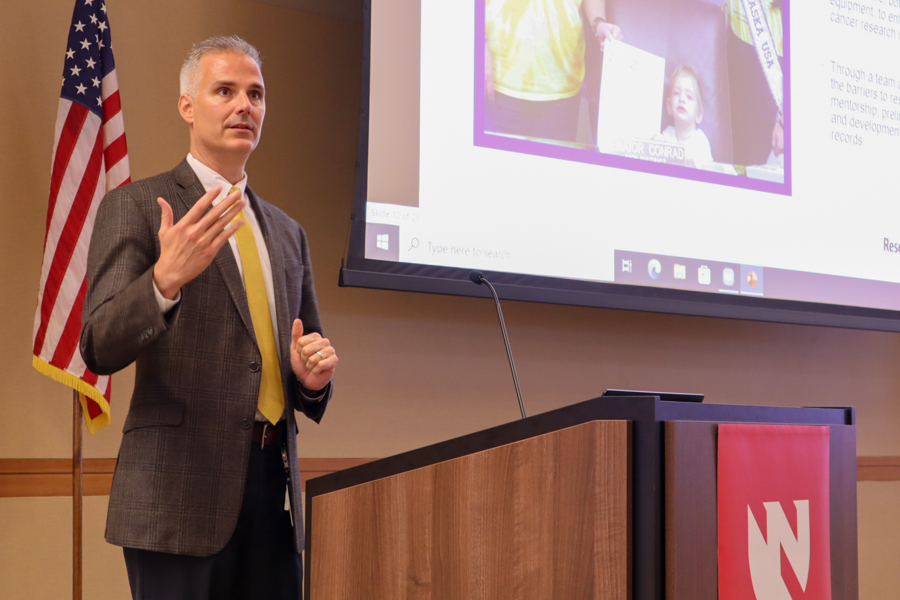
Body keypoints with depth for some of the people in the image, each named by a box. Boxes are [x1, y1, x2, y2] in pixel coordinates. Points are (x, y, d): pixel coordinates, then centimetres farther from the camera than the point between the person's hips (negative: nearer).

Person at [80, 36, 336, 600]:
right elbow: (99, 350, -9)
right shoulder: (136, 205, 1)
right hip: (180, 490, -5)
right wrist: (165, 279, -27)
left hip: (273, 489, 5)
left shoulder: (287, 231, 19)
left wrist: (312, 377, 0)